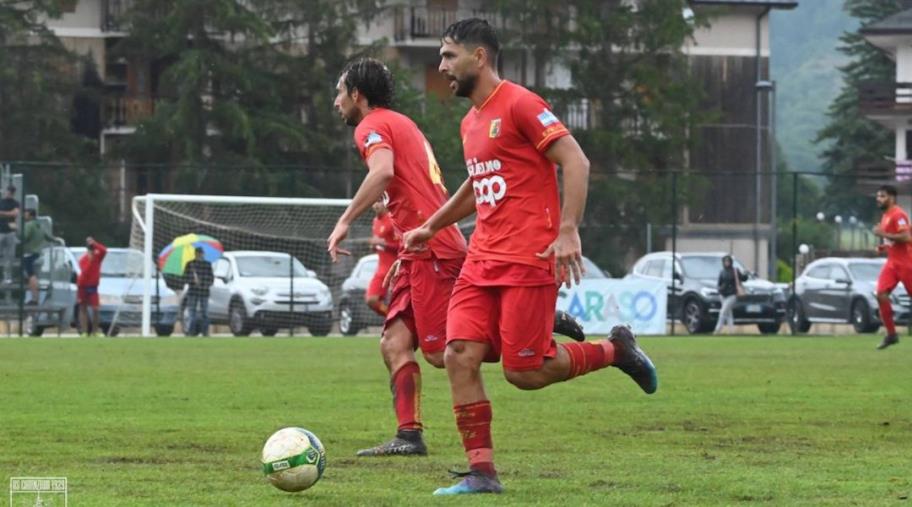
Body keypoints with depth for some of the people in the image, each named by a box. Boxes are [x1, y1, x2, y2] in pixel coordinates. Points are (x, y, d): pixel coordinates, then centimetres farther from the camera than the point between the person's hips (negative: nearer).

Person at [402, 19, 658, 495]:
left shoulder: (520, 105, -9)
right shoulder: (471, 122, 17)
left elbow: (575, 161, -15)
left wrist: (568, 230, -23)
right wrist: (431, 227, 35)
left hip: (528, 260, -8)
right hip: (482, 260, 8)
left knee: (525, 372, -9)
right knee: (459, 355, -8)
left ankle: (615, 350, 16)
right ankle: (481, 473, -4)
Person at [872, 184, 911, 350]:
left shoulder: (898, 215, -14)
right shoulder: (885, 216, 14)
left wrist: (883, 234, -23)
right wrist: (884, 247, 10)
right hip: (892, 262, 8)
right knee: (881, 294, -8)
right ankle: (891, 334, -3)